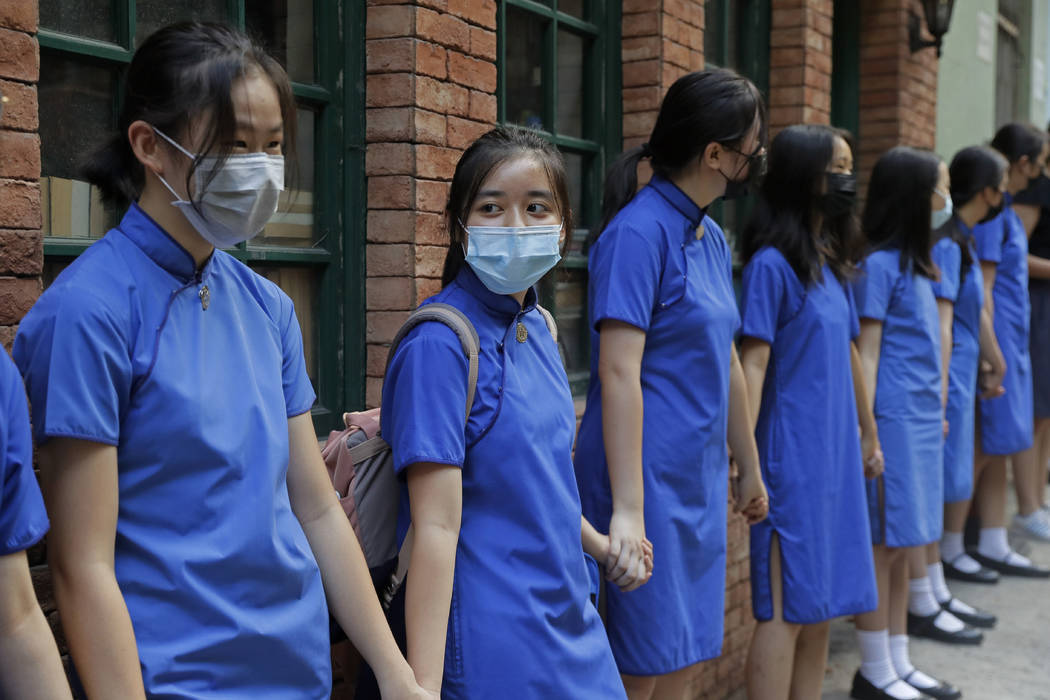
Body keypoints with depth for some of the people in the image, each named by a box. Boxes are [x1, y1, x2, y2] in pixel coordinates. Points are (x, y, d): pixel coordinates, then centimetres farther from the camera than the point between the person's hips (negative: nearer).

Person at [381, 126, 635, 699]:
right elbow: (437, 526, -22)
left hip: (570, 625, 7)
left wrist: (596, 544, 29)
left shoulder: (537, 328, 5)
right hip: (491, 647, -7)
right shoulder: (440, 344, -18)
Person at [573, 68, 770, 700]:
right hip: (648, 481, -8)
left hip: (701, 482, 8)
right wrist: (627, 510, -25)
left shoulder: (712, 238, 12)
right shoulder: (638, 233, -15)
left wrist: (750, 469, 26)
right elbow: (619, 374, -21)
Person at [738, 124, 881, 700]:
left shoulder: (833, 264, 13)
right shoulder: (772, 264, -11)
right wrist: (746, 461, -21)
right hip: (791, 458, -8)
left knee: (820, 607, 13)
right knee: (785, 610, -3)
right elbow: (753, 362, -16)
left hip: (836, 455, 8)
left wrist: (870, 437, 25)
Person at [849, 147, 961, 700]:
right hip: (893, 420, -9)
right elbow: (867, 354, -13)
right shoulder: (878, 264, -11)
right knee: (883, 545, -1)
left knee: (902, 546, 14)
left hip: (921, 420, 9)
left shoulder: (915, 261, 15)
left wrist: (937, 409, 17)